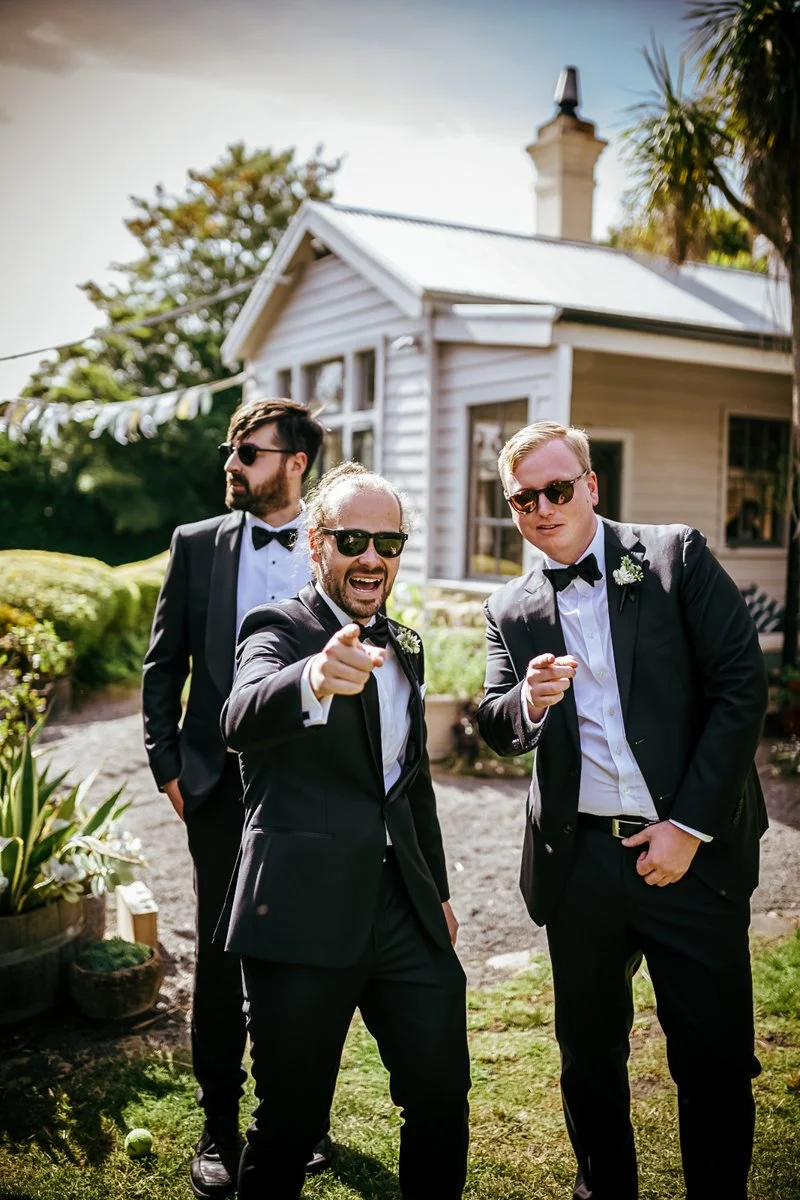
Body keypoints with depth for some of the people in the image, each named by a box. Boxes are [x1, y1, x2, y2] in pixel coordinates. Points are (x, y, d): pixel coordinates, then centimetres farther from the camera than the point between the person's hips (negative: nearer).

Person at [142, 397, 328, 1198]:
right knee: (219, 953, 8)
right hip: (221, 780, 1)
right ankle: (219, 1125, 25)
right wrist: (168, 765, 0)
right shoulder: (196, 545, 3)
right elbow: (163, 665, 6)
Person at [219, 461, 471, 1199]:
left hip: (404, 908, 6)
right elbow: (241, 720, -31)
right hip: (305, 912, -6)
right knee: (292, 1118, 6)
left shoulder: (404, 647, 13)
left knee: (443, 1095, 10)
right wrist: (315, 680, -52)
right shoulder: (278, 628, -8)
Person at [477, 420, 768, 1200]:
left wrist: (690, 826, -10)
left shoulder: (678, 557, -2)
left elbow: (741, 686, -6)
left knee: (716, 1055, 6)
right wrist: (527, 701, -24)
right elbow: (494, 728, 1)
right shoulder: (510, 610, 7)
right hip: (580, 861, 3)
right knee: (588, 1049, 16)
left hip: (693, 849, -2)